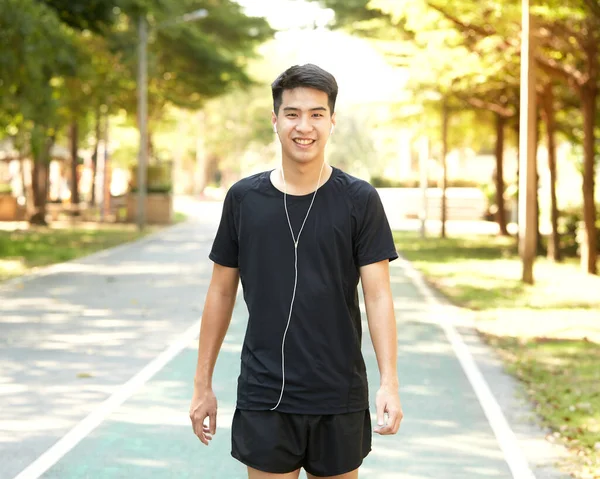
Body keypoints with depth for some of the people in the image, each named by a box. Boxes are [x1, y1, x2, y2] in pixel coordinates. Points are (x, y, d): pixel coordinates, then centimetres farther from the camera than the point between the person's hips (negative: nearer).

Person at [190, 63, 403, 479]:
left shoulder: (359, 201, -3)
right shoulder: (243, 199, 1)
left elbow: (378, 296, -6)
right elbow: (221, 293, 8)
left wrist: (390, 382, -16)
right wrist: (203, 384, 7)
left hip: (339, 399, 0)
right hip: (264, 398, 1)